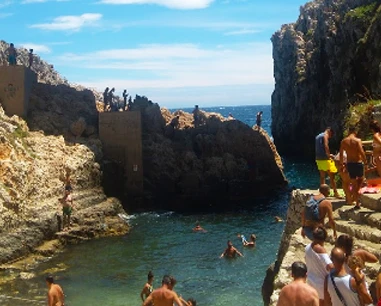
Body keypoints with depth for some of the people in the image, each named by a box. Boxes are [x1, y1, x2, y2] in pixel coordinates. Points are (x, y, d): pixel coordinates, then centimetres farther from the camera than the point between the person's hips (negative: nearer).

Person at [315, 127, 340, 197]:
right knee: (332, 176, -4)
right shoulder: (325, 135, -5)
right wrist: (328, 156, -14)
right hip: (325, 159, -8)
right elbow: (326, 146, -20)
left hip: (319, 159, 8)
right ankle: (335, 193, -3)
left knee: (322, 177, 11)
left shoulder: (318, 136, 21)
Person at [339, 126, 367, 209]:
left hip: (349, 164, 3)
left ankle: (357, 203, 14)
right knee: (361, 178, 27)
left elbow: (341, 154, 5)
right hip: (358, 163, -3)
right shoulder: (357, 140, -12)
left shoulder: (343, 141, 2)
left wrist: (341, 163, 17)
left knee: (354, 183, 12)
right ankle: (357, 191, 7)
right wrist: (365, 161, -7)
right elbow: (362, 152, -18)